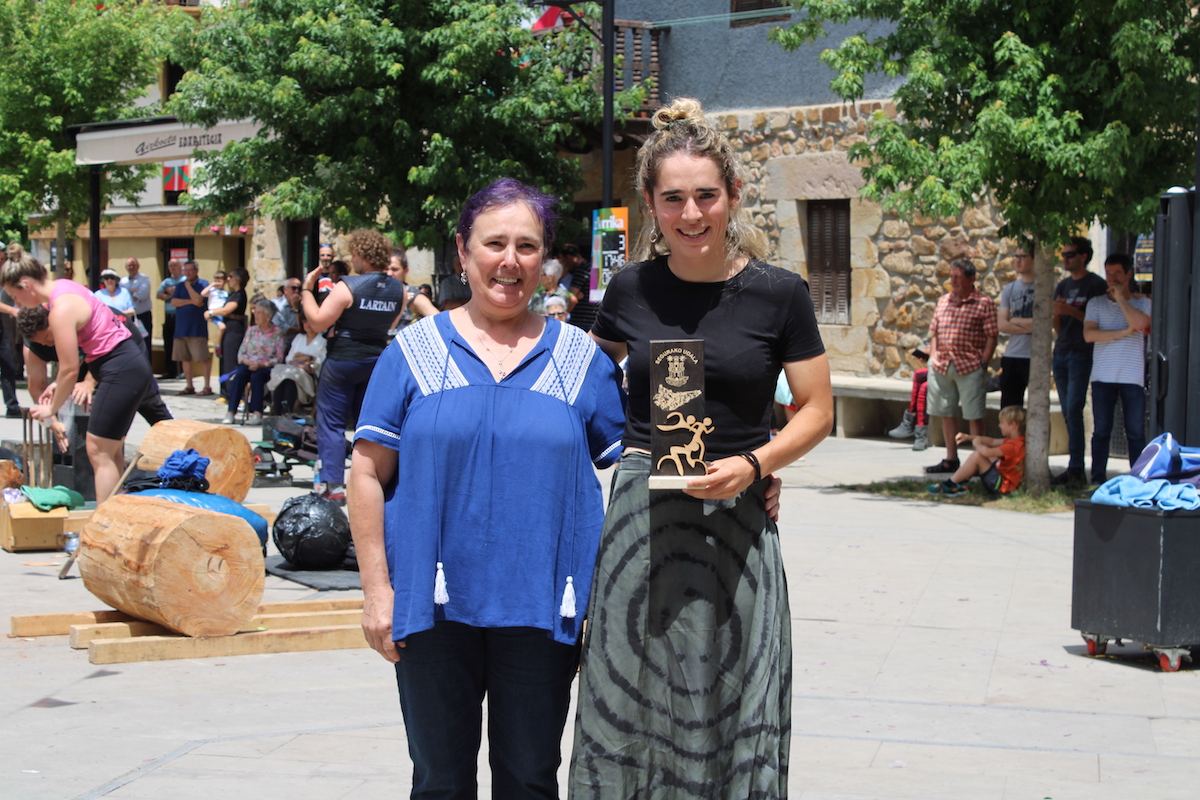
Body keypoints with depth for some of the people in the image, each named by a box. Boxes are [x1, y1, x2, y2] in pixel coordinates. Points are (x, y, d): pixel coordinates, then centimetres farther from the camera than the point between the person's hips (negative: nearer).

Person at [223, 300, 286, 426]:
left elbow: (279, 358, -4)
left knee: (257, 376, -35)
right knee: (240, 374, -29)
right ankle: (231, 412, -36)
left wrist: (262, 365, -17)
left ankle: (257, 414, -41)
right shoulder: (251, 330, 16)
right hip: (249, 365, 3)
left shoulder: (278, 333, 3)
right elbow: (241, 353, 11)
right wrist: (248, 362, -10)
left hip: (267, 368, -3)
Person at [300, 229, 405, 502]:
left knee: (331, 422, 3)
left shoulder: (347, 287, -17)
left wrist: (307, 289, -5)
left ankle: (333, 485, -2)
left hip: (343, 360, -5)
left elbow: (319, 321, -15)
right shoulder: (398, 289, 0)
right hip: (377, 360, 5)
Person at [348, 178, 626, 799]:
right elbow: (368, 474, 1)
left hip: (539, 609, 1)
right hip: (435, 607, 0)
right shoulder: (415, 351, 3)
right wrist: (377, 590, -4)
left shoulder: (581, 359, 5)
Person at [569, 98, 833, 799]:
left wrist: (754, 464, -13)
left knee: (726, 711, 5)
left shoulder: (778, 293, -3)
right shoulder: (632, 290, 3)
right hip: (640, 516, 2)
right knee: (630, 704, 7)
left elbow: (817, 411, 2)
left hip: (734, 518, -2)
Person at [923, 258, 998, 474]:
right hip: (942, 366, 6)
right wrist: (933, 356, 6)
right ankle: (951, 459, 18)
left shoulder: (983, 303, -1)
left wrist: (983, 363, -10)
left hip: (969, 367, -6)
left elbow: (991, 337, -4)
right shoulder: (943, 301, 15)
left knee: (974, 416, -2)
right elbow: (934, 332, 18)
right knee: (946, 414, 10)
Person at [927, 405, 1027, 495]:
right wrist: (969, 437, 15)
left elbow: (986, 452, -35)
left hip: (1002, 487, -11)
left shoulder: (1014, 445, -25)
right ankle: (962, 480, 12)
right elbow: (992, 442, 19)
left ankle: (950, 484, -12)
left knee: (977, 456, -22)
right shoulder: (1014, 440, 7)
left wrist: (977, 444, -13)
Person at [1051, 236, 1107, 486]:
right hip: (1061, 353, 7)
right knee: (1068, 414, 8)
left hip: (1082, 354, -7)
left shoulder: (1096, 285, -5)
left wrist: (1072, 312, -18)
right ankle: (1073, 470, 11)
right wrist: (1056, 312, -5)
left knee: (1074, 411, -13)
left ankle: (1076, 470, -12)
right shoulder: (1062, 286, 16)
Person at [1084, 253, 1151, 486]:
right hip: (1103, 377, 1)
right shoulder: (1096, 303, 10)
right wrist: (1124, 332, -9)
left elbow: (1140, 323, -16)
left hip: (1132, 377, -1)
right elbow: (1089, 334, -5)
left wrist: (1120, 297, -9)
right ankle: (1098, 480, 8)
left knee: (1136, 432, -2)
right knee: (1101, 431, 3)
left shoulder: (1142, 302, 7)